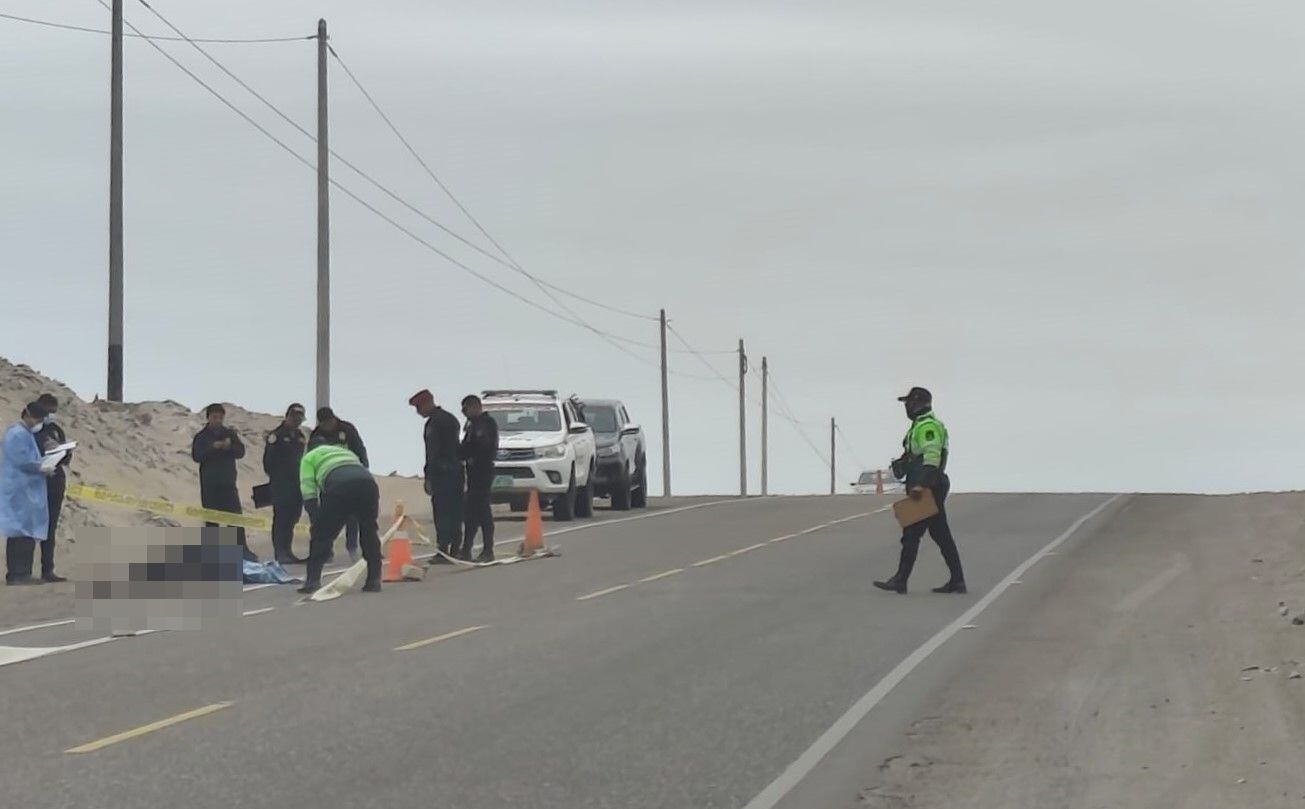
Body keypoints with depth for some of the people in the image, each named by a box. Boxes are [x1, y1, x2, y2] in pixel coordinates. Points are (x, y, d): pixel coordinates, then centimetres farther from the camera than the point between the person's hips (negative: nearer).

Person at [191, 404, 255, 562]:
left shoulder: (230, 434, 10)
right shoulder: (201, 437, 2)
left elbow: (241, 451, 0)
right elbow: (196, 456, -11)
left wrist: (229, 447, -19)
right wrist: (213, 447, -22)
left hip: (228, 483, 2)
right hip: (209, 485, -2)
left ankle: (242, 549, -3)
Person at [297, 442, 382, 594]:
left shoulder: (309, 457, 30)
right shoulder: (346, 452, 45)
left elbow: (308, 490, 16)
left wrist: (316, 520, 14)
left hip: (339, 486, -4)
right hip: (368, 483, 4)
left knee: (322, 535, 9)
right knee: (369, 533, 22)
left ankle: (312, 581, 6)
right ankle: (374, 580, 21)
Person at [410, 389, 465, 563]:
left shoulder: (433, 423, -11)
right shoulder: (451, 418, 18)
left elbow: (433, 453, -17)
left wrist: (428, 478, -16)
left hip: (441, 473, -9)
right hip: (456, 471, 9)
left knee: (442, 514, -9)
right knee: (454, 513, 12)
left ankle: (443, 550, -12)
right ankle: (456, 548, 15)